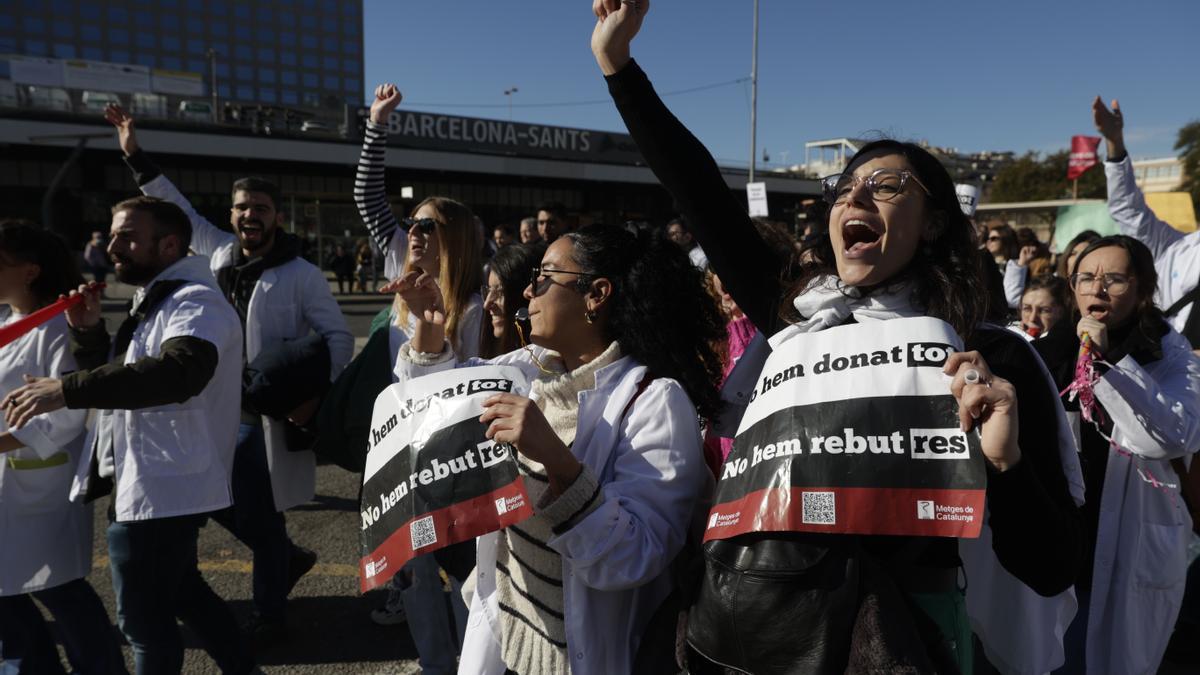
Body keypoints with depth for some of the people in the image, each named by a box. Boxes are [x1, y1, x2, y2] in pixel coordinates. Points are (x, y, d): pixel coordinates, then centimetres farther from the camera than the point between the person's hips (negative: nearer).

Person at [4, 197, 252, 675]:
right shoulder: (150, 304, 16)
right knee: (179, 592, 23)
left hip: (162, 489, -10)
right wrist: (87, 331, 2)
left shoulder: (195, 301, -16)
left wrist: (67, 390, -37)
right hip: (142, 483, 10)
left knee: (145, 618, 1)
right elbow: (115, 374, 19)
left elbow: (178, 372, -36)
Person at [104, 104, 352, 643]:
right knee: (217, 500, 15)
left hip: (269, 414, -6)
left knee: (259, 515, 2)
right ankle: (288, 558, 38)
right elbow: (180, 210, 17)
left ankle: (269, 615, 22)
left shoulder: (301, 275, -11)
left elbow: (338, 336, -10)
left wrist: (314, 394, -22)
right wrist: (135, 156, 15)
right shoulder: (219, 253, 5)